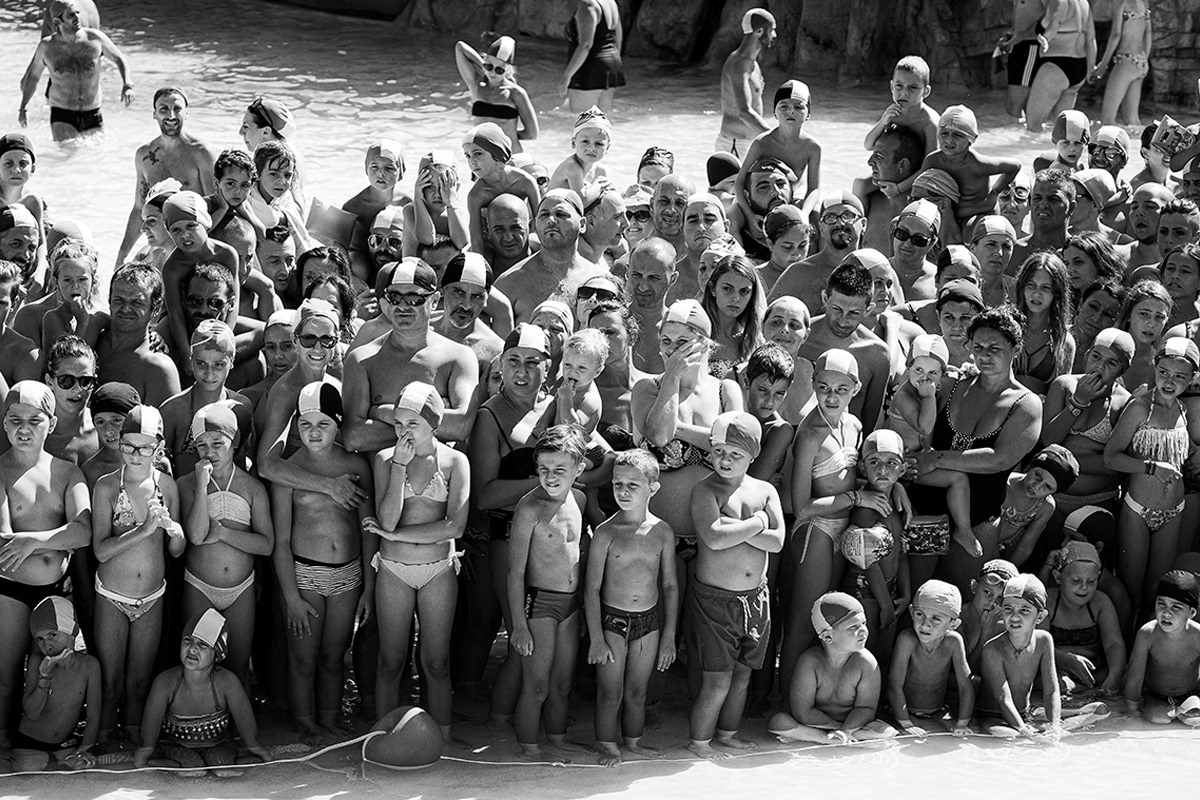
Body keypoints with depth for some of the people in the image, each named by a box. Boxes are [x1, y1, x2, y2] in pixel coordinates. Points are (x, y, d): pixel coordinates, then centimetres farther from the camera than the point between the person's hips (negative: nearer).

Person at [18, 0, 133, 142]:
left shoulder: (95, 38, -4)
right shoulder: (47, 46, -4)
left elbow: (120, 59, 7)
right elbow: (32, 76, 11)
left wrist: (127, 85, -10)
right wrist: (23, 107, 2)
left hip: (92, 114, 2)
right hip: (62, 115, -2)